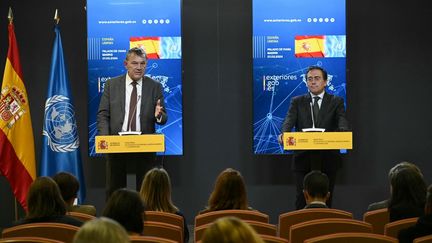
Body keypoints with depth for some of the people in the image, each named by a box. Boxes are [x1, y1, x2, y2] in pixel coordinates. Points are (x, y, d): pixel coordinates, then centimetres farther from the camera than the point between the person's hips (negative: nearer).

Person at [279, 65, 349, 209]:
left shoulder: (336, 102, 7)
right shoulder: (297, 102, 9)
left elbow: (342, 122, -9)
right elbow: (289, 121, -6)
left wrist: (342, 133, -33)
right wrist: (284, 134, -29)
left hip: (327, 160, 0)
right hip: (303, 159, 0)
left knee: (325, 201, 5)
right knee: (302, 200, -2)